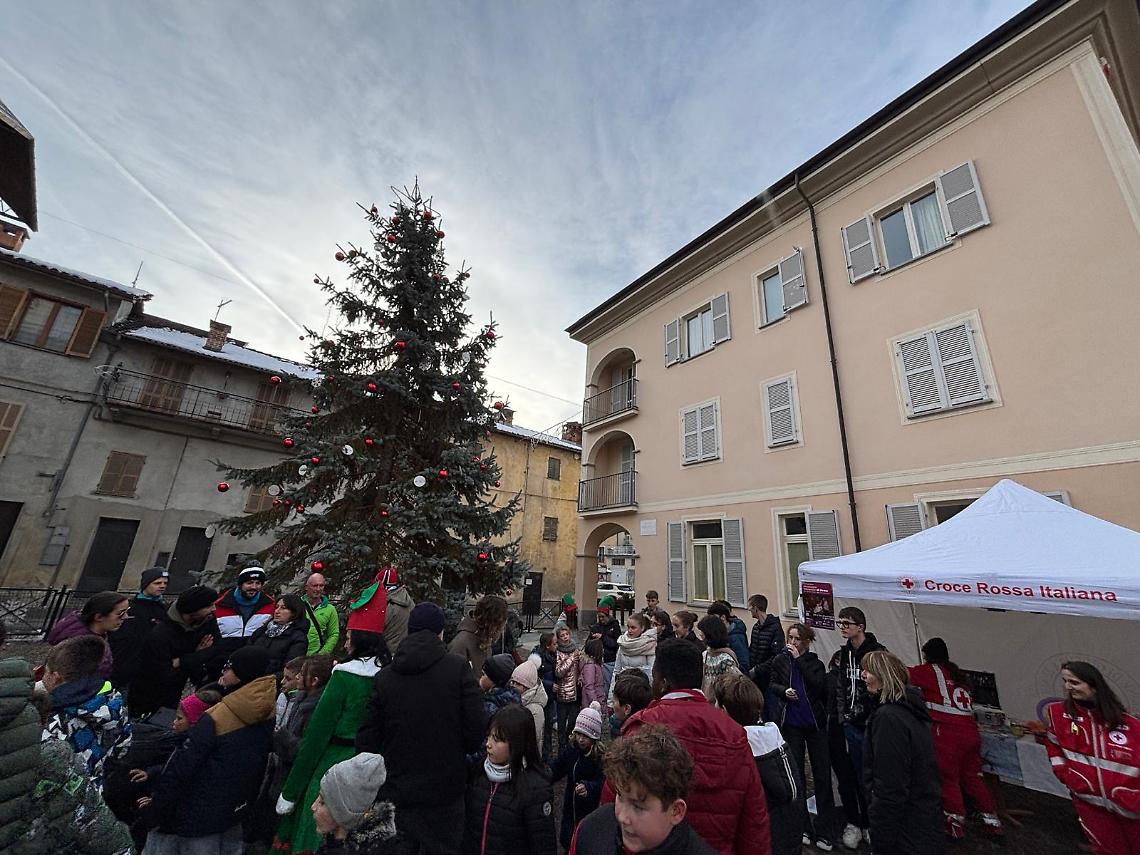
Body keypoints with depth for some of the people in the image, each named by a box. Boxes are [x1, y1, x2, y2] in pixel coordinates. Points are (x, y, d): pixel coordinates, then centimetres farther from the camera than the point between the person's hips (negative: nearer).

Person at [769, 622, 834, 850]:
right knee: (796, 774, 10)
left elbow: (819, 685, -17)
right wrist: (784, 690, -18)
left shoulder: (815, 662, -1)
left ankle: (824, 831, 17)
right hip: (791, 724, 0)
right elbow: (772, 684, 2)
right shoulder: (780, 659, -1)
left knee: (822, 775, 4)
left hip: (815, 722, 0)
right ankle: (803, 827, 25)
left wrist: (799, 659, -19)